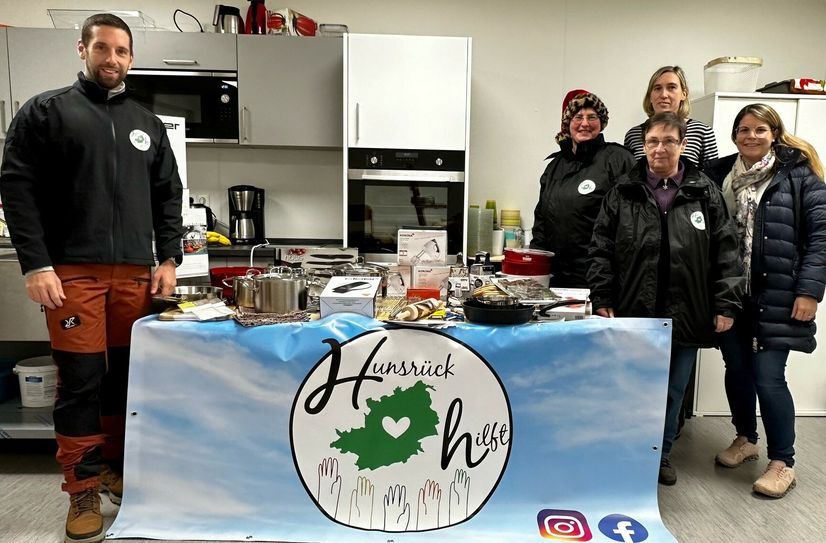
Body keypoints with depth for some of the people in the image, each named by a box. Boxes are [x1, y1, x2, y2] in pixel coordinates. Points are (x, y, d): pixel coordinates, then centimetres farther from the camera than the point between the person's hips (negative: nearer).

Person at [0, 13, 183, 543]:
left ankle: (118, 470, 24)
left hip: (136, 273, 4)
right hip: (72, 271, -3)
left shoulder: (148, 124, 17)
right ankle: (84, 492, 11)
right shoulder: (45, 111, 6)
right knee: (81, 380, -2)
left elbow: (168, 196, 16)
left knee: (127, 376, 8)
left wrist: (169, 259, 6)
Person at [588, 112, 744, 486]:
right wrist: (602, 299, -6)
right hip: (634, 313, -1)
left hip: (685, 315, 1)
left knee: (674, 392, 14)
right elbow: (601, 250, 0)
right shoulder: (623, 193, 2)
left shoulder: (706, 194, 4)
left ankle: (662, 453, 33)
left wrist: (726, 304, -2)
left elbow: (725, 253, 3)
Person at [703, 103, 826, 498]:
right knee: (736, 369, 14)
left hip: (776, 296, -3)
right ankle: (745, 439, 36)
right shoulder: (719, 174, 7)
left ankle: (783, 463, 15)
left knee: (768, 377, -3)